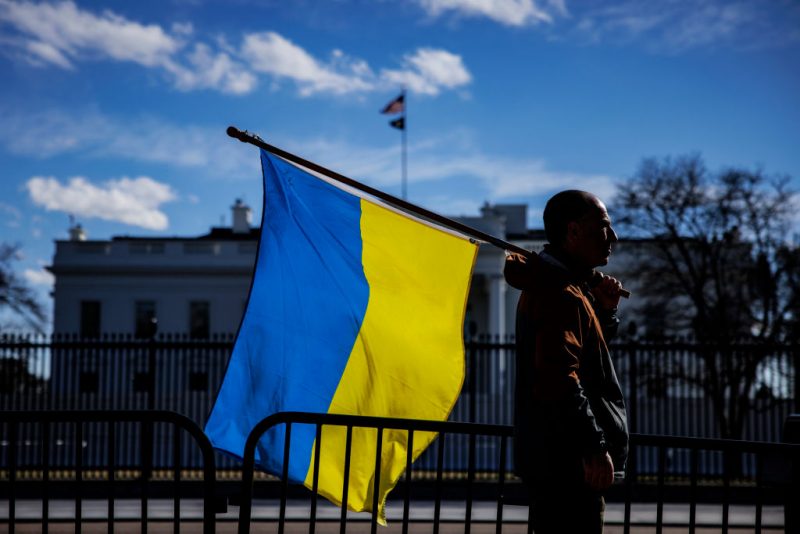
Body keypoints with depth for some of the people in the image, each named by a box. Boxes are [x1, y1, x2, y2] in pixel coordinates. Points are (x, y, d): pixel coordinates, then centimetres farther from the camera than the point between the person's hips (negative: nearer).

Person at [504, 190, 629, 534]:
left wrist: (604, 311, 9)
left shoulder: (548, 284, 17)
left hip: (549, 456, 11)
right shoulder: (562, 293, -16)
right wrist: (594, 446, -26)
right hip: (566, 461, -11)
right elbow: (559, 379, -26)